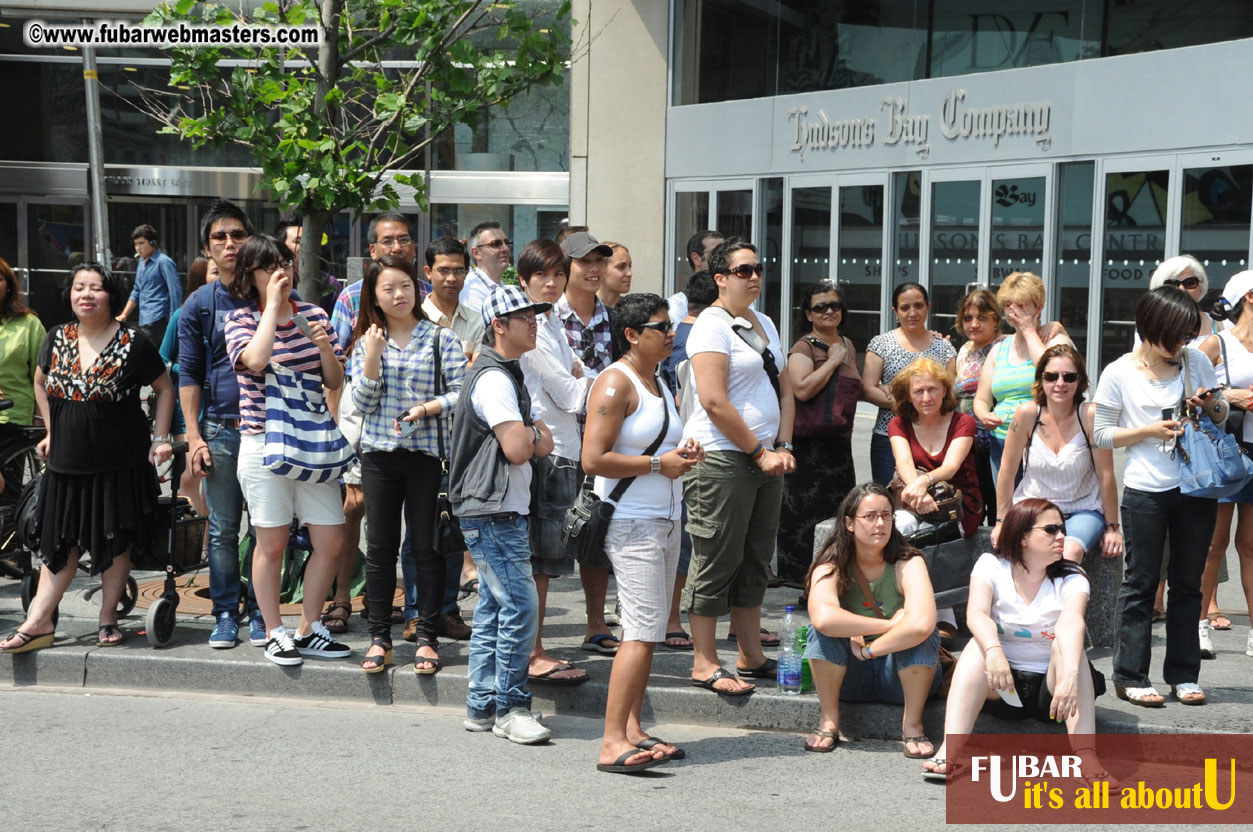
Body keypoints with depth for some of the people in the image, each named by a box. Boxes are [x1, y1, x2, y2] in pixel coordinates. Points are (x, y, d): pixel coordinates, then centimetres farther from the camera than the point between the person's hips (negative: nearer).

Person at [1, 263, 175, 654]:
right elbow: (41, 383, 21)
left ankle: (108, 618, 17)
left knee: (115, 542, 5)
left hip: (120, 462, -3)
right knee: (61, 541, 7)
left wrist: (161, 438, -5)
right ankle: (39, 623, 9)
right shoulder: (57, 339, 4)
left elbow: (164, 388, 1)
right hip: (67, 461, 3)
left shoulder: (133, 342, -7)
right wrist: (52, 431, 16)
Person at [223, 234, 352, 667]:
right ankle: (274, 633, 18)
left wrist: (325, 347, -11)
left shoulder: (314, 314, 8)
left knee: (331, 539, 4)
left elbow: (336, 381, 8)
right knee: (272, 542, 4)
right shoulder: (241, 319, -2)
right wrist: (273, 303, -17)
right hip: (264, 442, -4)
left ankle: (309, 630, 18)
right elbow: (256, 359, -25)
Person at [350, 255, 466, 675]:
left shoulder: (441, 338, 2)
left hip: (427, 453, -2)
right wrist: (372, 357, -9)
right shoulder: (367, 342, 9)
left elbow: (461, 393, -3)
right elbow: (362, 404, 2)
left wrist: (426, 409, -17)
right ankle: (379, 639, 14)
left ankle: (427, 638, 10)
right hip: (379, 454, 2)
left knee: (426, 546, 1)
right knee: (380, 547, 5)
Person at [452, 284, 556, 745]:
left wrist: (532, 435, -2)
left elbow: (525, 441, 20)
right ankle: (510, 708, -3)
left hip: (501, 511, 11)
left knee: (493, 608, 12)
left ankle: (482, 707, 18)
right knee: (520, 605, -11)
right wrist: (537, 434, -3)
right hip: (493, 511, -11)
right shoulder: (495, 379, -15)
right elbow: (516, 448, -23)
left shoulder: (506, 374, 19)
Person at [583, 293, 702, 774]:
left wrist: (684, 453, 9)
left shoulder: (659, 382, 18)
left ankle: (632, 730, 17)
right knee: (642, 632, -14)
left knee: (649, 631, 10)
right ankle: (612, 743, -13)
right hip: (631, 523, -9)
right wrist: (659, 464, -16)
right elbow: (594, 459, -20)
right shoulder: (616, 383, -12)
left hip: (666, 519, 9)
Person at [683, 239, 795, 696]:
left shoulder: (764, 324, 17)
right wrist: (760, 452, -14)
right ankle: (704, 663, 3)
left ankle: (752, 655, 22)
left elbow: (783, 388, 19)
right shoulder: (712, 325, -10)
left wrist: (783, 447, 5)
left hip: (765, 460, 9)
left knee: (755, 560, 13)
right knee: (716, 561, -4)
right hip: (722, 458, -9)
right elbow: (714, 402, -18)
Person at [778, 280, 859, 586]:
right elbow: (802, 389, -26)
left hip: (840, 442, 8)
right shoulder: (804, 348, -10)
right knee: (806, 508, -6)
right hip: (810, 443, -8)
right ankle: (799, 573, 1)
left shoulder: (848, 345, 15)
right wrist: (833, 361, -16)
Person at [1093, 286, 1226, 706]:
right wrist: (1151, 430, -15)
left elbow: (1222, 416, 14)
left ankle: (1183, 674, 19)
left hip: (1196, 488, 4)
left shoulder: (1196, 361, 4)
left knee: (1188, 581, 10)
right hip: (1145, 492, -4)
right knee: (1141, 582, 3)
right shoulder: (1119, 373, -6)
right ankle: (1130, 676, 9)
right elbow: (1101, 434, -4)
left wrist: (1212, 405, -9)